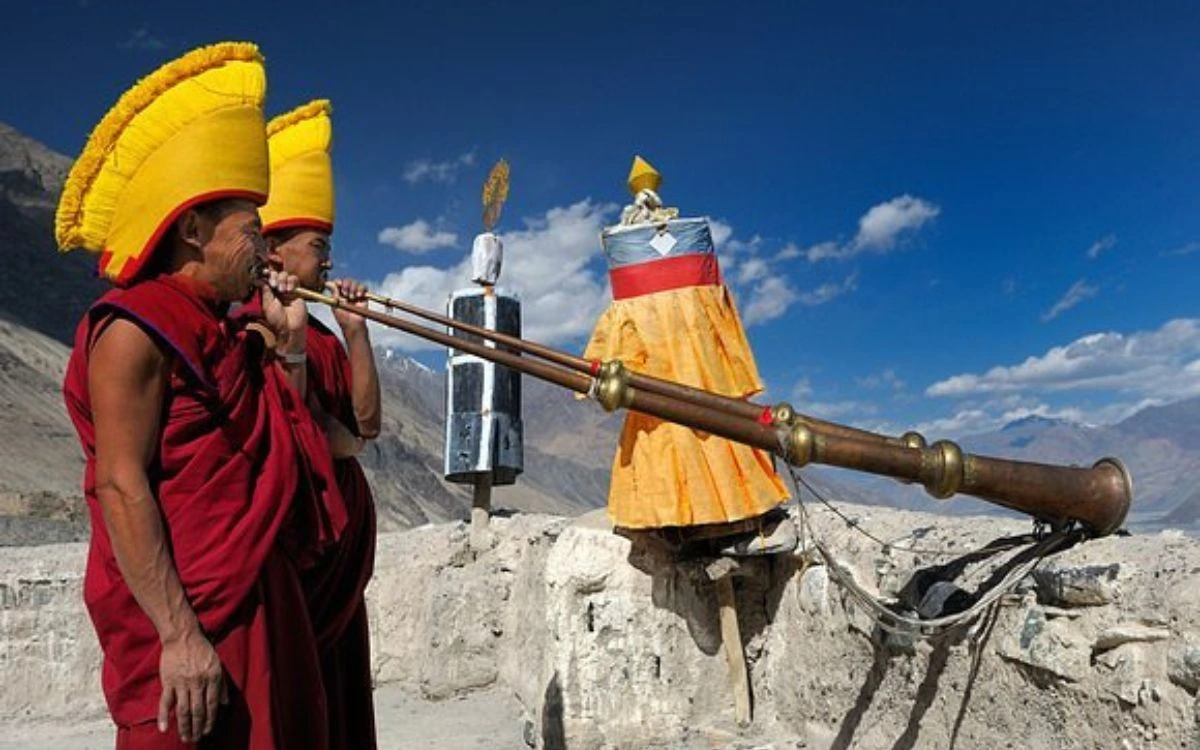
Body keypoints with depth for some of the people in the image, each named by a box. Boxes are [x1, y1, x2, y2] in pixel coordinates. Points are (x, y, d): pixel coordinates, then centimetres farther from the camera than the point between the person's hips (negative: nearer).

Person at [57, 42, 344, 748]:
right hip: (185, 622, -8)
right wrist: (179, 635, -23)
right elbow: (120, 486, -18)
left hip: (260, 606, 9)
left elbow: (279, 453, 16)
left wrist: (289, 344, 8)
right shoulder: (136, 330, -11)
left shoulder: (221, 334, 13)